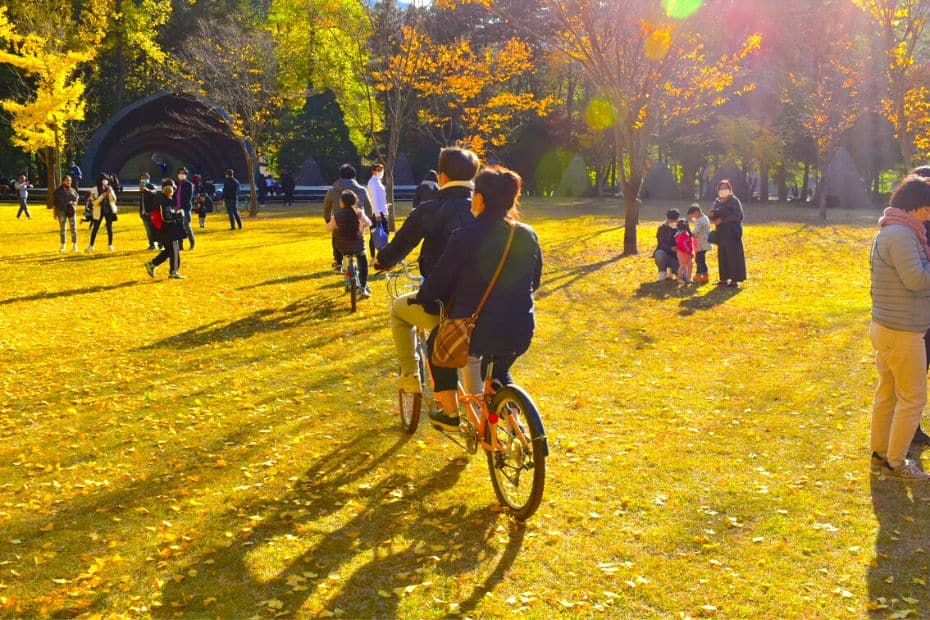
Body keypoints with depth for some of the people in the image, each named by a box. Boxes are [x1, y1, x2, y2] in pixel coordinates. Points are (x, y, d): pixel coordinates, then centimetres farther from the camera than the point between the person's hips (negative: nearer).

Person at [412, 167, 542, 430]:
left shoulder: (467, 236, -15)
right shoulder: (527, 235, 1)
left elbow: (438, 282, -9)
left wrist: (421, 299, 12)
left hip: (476, 330, -5)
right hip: (521, 332, 5)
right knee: (499, 370, 36)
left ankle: (450, 413, 29)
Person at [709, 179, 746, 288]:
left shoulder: (734, 200, -7)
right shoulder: (717, 202, 13)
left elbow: (738, 215, -16)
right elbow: (715, 217, 18)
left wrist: (722, 220, -19)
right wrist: (712, 215, -7)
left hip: (732, 232, -7)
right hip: (721, 232, 7)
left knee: (733, 255, -6)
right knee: (722, 255, 7)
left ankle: (735, 280, -3)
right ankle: (724, 278, 14)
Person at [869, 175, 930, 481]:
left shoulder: (890, 231, 11)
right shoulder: (902, 235, -21)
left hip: (885, 327, 10)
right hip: (901, 332, -10)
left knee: (887, 393, 19)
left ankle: (879, 453, 30)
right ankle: (895, 463, 11)